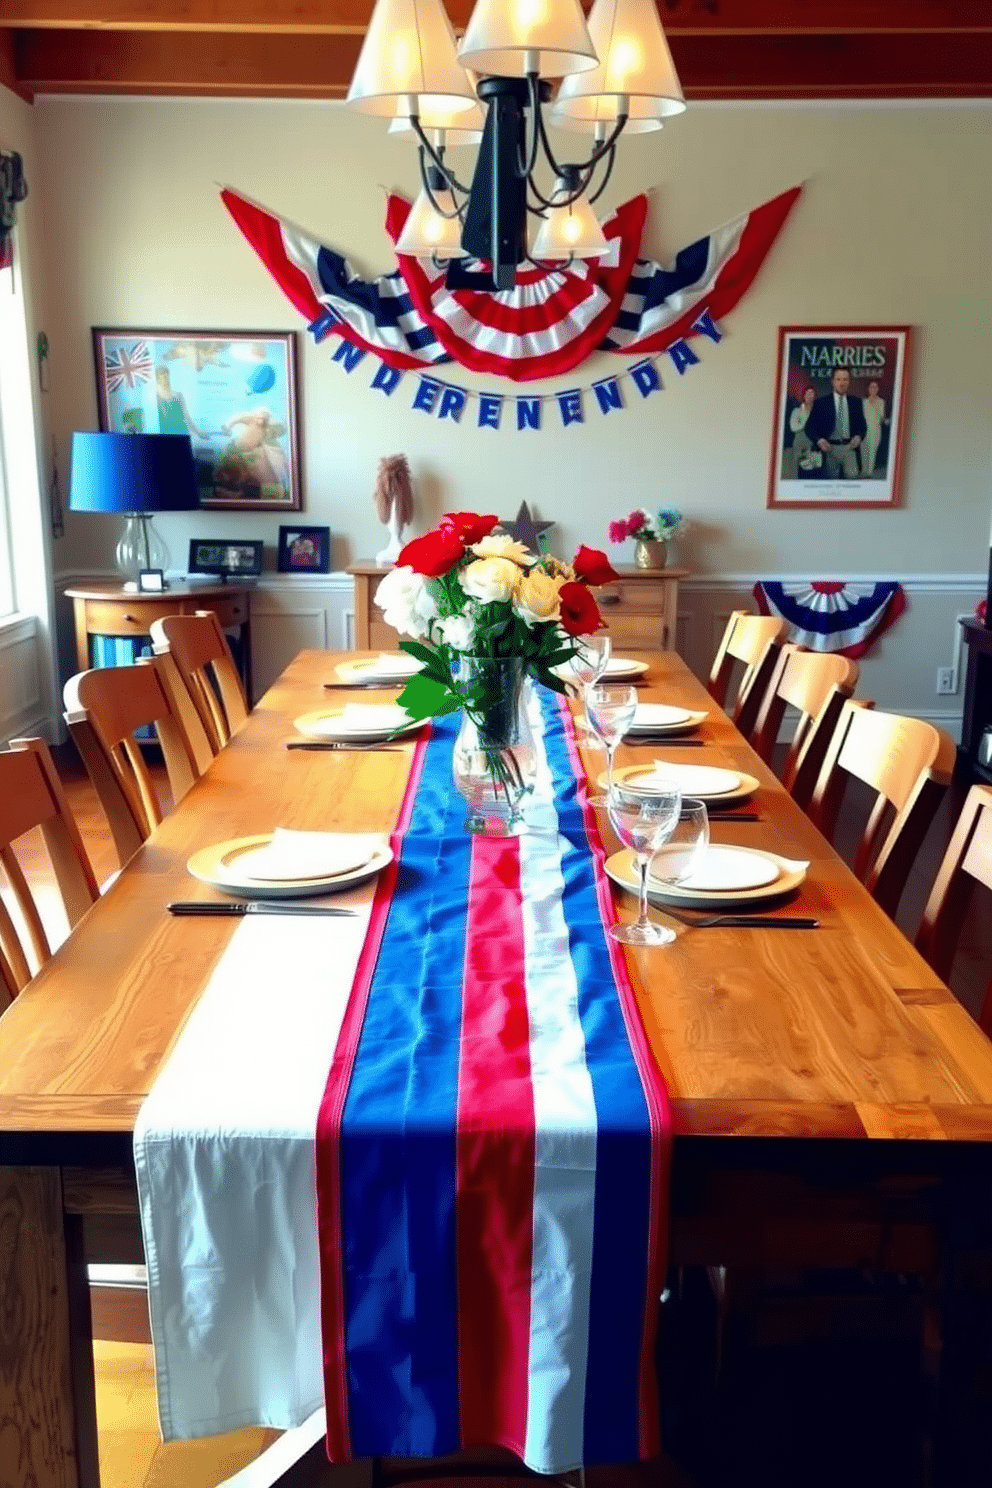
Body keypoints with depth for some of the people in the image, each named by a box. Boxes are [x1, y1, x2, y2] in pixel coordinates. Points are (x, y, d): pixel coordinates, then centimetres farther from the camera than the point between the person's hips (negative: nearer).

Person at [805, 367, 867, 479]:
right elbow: (810, 427, 3)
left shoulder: (855, 401, 14)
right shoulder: (821, 402, 6)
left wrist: (858, 436, -4)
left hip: (850, 448, 1)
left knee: (852, 476, -14)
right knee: (831, 480, 0)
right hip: (830, 448, -1)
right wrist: (819, 440, -14)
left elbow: (862, 425, 18)